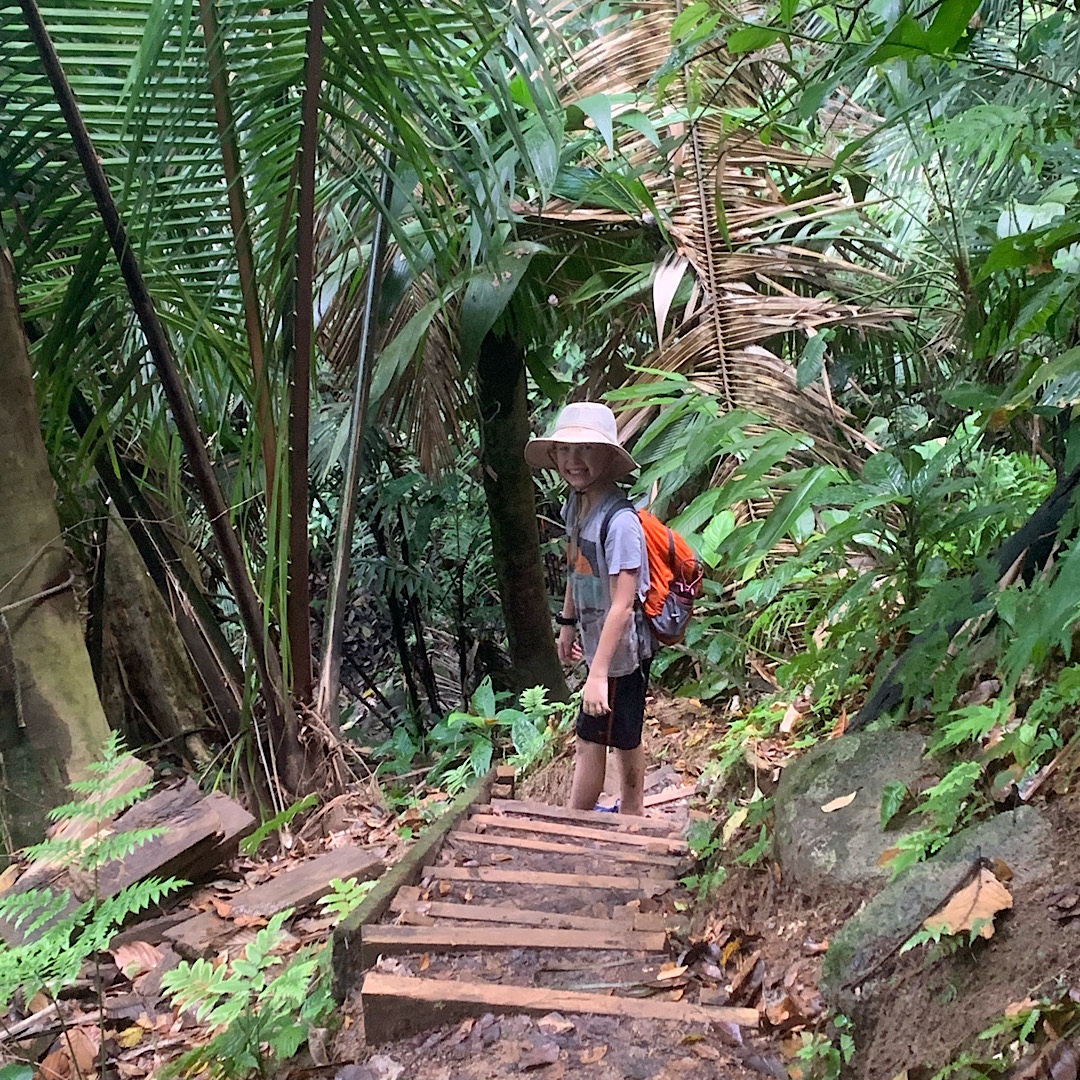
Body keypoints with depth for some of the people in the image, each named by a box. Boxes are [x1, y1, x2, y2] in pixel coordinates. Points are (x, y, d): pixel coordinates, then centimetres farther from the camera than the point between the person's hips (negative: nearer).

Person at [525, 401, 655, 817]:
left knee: (590, 739, 2)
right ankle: (632, 810, 40)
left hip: (620, 650, -9)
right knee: (623, 735, 23)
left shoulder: (619, 522, -28)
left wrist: (598, 675, -30)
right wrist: (567, 623, 22)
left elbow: (622, 606, -30)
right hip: (599, 642, 9)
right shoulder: (574, 505, -1)